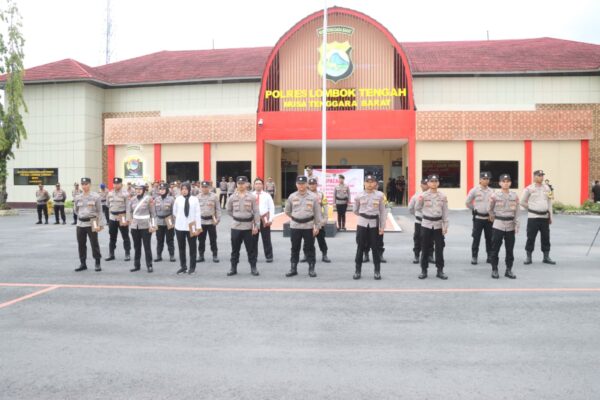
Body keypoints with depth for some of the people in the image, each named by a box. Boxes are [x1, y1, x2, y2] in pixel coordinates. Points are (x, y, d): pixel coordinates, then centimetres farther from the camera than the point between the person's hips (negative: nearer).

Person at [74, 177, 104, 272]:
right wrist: (82, 215, 12)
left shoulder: (95, 196, -6)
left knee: (94, 244, -1)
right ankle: (83, 264, 18)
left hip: (92, 223, -4)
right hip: (80, 223, 4)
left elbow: (99, 211, -5)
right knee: (81, 244, 8)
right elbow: (75, 210, 21)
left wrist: (100, 224, -11)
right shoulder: (78, 197, 5)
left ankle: (97, 264, 8)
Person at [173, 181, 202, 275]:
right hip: (180, 227, 2)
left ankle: (192, 267, 16)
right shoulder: (178, 199, -1)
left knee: (192, 248, 6)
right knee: (181, 248, 10)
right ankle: (183, 266, 21)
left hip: (191, 227, -2)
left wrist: (198, 227, -8)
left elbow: (197, 214, -5)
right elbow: (174, 212, 13)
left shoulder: (194, 199, -5)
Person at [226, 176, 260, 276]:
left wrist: (256, 226, -9)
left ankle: (253, 268, 14)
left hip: (248, 226, -2)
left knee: (251, 248, 4)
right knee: (235, 248, 8)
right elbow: (229, 210, 16)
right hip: (235, 226, 2)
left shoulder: (252, 197, -4)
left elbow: (256, 212, -5)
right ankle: (233, 268, 18)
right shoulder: (232, 197, 2)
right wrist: (237, 217, 12)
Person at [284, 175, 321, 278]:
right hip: (295, 226, 2)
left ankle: (311, 269, 14)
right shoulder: (292, 196, 1)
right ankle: (293, 268, 18)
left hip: (309, 226, -2)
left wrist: (317, 226, -6)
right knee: (295, 248, 9)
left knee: (309, 248, 5)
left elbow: (317, 213, -3)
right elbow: (287, 211, 14)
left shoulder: (313, 196, -4)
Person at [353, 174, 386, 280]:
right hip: (362, 224, 1)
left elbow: (383, 212, 0)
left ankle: (377, 271, 15)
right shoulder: (359, 196, -2)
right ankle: (358, 271, 13)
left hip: (374, 224, 0)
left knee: (376, 248, 5)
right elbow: (355, 210, 12)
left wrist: (382, 227, -4)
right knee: (360, 248, 5)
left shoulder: (379, 195, -2)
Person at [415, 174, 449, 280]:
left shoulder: (443, 196, 2)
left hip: (438, 224, 1)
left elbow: (445, 212, 4)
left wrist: (445, 226, -1)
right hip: (426, 224, -1)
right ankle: (423, 270, 13)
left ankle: (440, 270, 14)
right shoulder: (423, 195, -2)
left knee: (439, 248, 4)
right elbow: (417, 209, 3)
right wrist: (419, 201, -16)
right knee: (425, 248, 4)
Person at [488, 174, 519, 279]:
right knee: (495, 249, 1)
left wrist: (517, 225, -1)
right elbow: (489, 209, 8)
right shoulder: (494, 196, -6)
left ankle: (509, 270, 18)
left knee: (510, 249, 8)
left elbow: (517, 212, 3)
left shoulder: (515, 196, 2)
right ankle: (494, 270, 10)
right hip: (498, 225, -2)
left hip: (510, 226, 2)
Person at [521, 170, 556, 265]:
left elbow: (549, 202, 12)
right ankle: (528, 257, 7)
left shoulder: (547, 188, 9)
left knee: (546, 237, 8)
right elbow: (522, 202, 1)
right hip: (533, 217, -4)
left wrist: (550, 216, 9)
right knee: (531, 237, -1)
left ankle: (546, 257, 17)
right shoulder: (529, 189, -5)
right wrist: (531, 209, 7)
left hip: (545, 216, 4)